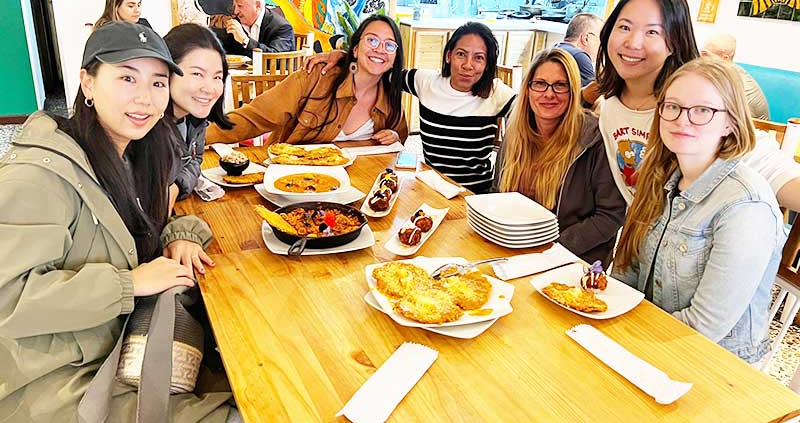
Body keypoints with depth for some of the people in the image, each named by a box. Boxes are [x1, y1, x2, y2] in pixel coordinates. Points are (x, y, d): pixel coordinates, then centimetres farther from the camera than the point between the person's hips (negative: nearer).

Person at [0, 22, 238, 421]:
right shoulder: (38, 174, -23)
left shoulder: (130, 155, 4)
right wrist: (129, 283, -26)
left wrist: (178, 235, -5)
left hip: (120, 346, 7)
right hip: (51, 383, -7)